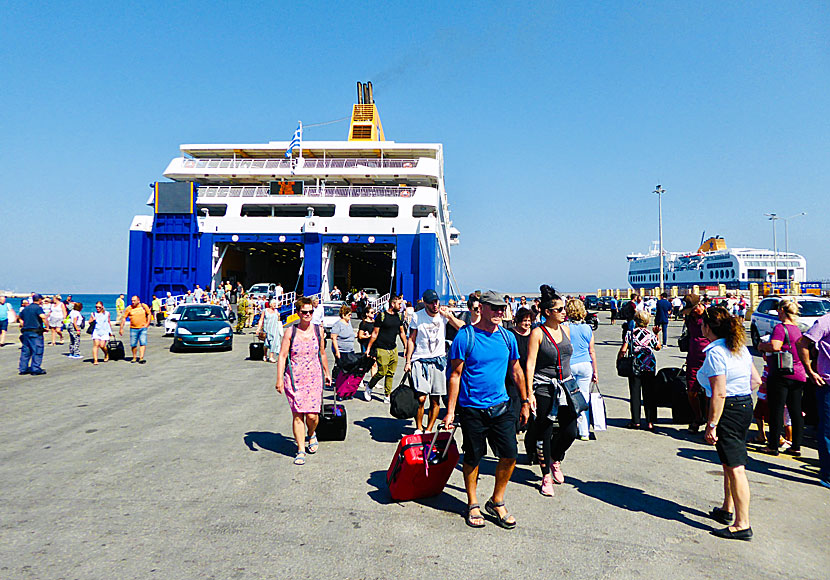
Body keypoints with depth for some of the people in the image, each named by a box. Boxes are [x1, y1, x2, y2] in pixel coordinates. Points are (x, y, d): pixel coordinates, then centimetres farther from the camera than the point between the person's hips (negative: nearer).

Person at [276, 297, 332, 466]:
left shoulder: (318, 330, 7)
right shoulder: (290, 332, -1)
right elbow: (282, 356, -2)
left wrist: (327, 373, 25)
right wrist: (279, 379, -8)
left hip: (314, 378, 1)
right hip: (294, 379, -1)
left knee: (312, 415, -6)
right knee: (297, 415, -2)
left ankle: (311, 435, 27)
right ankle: (301, 450, 12)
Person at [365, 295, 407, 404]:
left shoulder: (399, 316, 9)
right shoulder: (382, 316, -10)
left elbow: (402, 333, 19)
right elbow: (375, 333, -7)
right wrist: (368, 349, -6)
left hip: (393, 349, 6)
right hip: (382, 349, -6)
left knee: (391, 374, 6)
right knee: (382, 372, -7)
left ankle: (387, 396, 13)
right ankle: (369, 387, 18)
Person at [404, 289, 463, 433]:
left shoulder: (443, 315, 3)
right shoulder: (417, 316, 1)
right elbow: (411, 340, 6)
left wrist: (448, 315, -10)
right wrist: (408, 361, 2)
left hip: (438, 360, 2)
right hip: (420, 361, -2)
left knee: (435, 400, 4)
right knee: (420, 398, -11)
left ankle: (429, 430, 19)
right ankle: (418, 428, 8)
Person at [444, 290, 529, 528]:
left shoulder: (507, 337, 4)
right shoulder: (465, 336, -10)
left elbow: (516, 370, 15)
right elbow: (455, 375, -8)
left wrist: (525, 401, 16)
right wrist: (450, 411, -10)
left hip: (501, 406, 4)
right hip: (472, 408, -4)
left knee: (510, 455, 1)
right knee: (472, 458, 7)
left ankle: (497, 502, 22)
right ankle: (473, 505, 27)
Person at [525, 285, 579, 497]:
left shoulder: (565, 329, 9)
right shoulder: (538, 333, -10)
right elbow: (530, 364, -12)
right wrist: (529, 393, -17)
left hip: (565, 385, 5)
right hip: (544, 388, -5)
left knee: (570, 431, 1)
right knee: (544, 433, 2)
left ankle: (555, 459, 30)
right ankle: (546, 475, 18)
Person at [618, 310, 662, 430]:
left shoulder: (630, 333, -4)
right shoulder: (651, 334, 1)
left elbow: (623, 350, -9)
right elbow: (658, 347, 16)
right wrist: (657, 335, 25)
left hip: (635, 367, -1)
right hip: (650, 367, 1)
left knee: (635, 394, 6)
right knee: (649, 395, 6)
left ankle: (636, 421, 8)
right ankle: (650, 422, 6)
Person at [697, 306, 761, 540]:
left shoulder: (715, 353, -19)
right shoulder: (740, 348, 8)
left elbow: (719, 393, -22)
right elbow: (756, 380, 13)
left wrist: (711, 425, -19)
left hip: (728, 411, -10)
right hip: (746, 406, 10)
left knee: (735, 467, -5)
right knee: (729, 463, 21)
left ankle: (743, 525, 0)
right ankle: (727, 510, 35)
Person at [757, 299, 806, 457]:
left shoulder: (780, 327, -12)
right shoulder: (797, 329, 12)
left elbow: (774, 346, -25)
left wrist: (762, 346, -7)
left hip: (781, 375, -7)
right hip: (799, 375, 7)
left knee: (776, 411, 0)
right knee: (796, 411, 11)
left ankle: (773, 446, 6)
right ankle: (796, 446, 16)